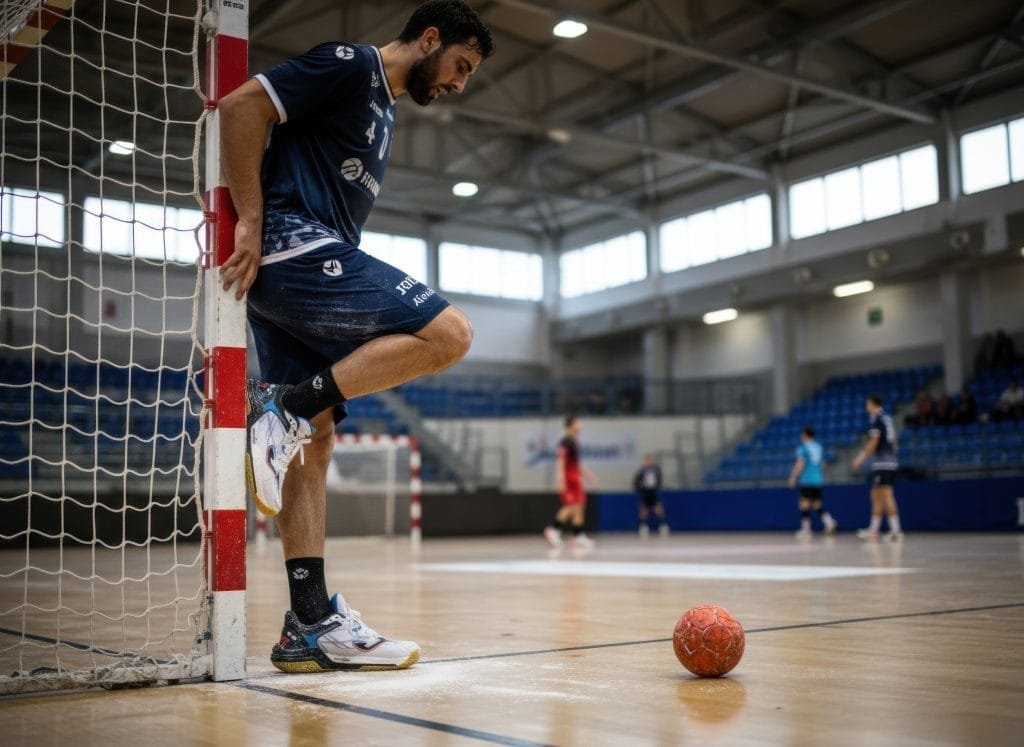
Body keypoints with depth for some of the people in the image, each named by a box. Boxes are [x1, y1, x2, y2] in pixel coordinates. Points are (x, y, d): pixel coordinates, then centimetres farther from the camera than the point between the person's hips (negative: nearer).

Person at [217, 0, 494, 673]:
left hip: (312, 267, 10)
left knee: (314, 438, 3)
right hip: (295, 248, -10)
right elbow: (242, 107, -12)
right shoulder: (350, 64, -2)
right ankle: (286, 405, -15)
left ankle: (311, 624, 4)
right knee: (449, 332, -15)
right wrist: (251, 223, -16)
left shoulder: (383, 113, 26)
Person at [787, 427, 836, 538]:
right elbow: (823, 464, 19)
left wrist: (793, 477, -9)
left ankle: (805, 529, -5)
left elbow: (800, 464, -13)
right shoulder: (819, 447, 14)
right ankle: (829, 522, -8)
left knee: (805, 503, -3)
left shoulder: (803, 447, -5)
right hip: (819, 480, 7)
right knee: (817, 505, 12)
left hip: (806, 480, -7)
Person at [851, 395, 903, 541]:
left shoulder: (876, 418, -9)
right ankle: (873, 530, 17)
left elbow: (874, 441, -15)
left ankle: (896, 530, -9)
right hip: (890, 462, 9)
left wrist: (861, 457, -10)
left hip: (882, 463, -9)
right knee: (876, 496, 13)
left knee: (886, 496, -7)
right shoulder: (887, 417, 15)